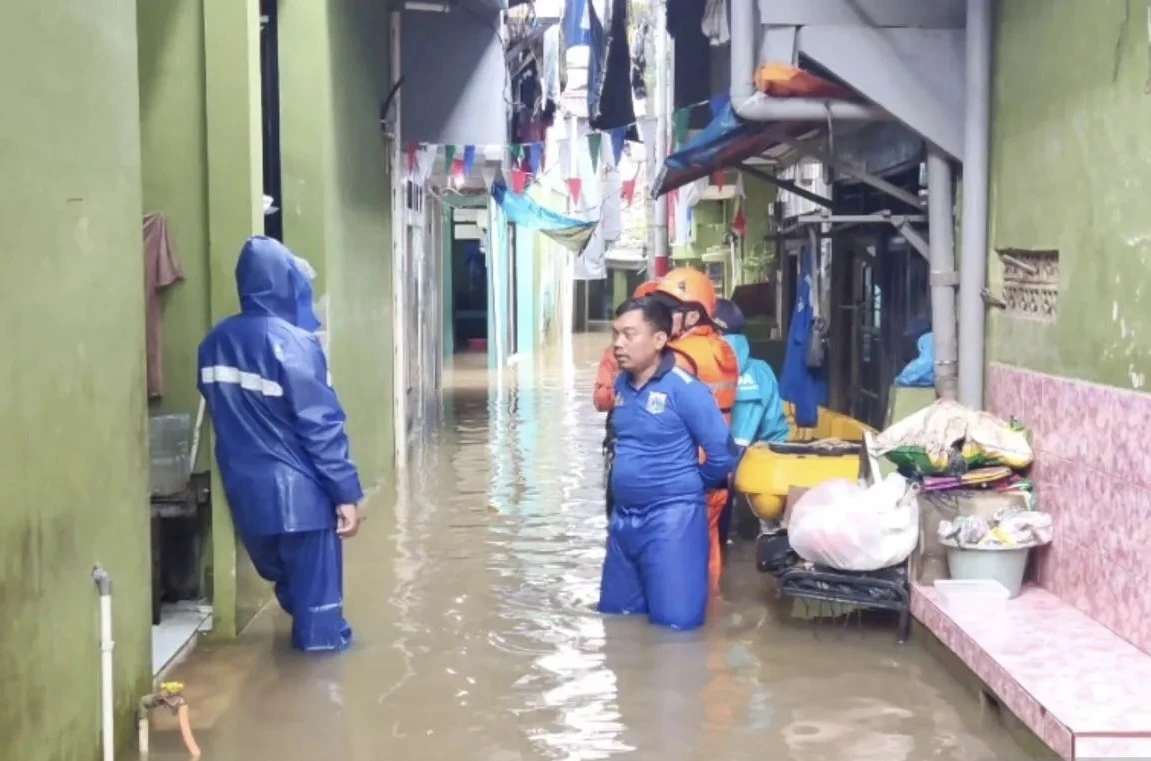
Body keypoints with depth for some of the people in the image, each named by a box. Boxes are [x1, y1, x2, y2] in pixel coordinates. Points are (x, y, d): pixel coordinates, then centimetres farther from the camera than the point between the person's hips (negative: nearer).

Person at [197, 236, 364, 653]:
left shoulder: (216, 342, 4)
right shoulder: (293, 342, -17)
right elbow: (321, 426, -18)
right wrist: (346, 492, -14)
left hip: (246, 492, 7)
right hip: (299, 492, -7)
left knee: (285, 580, 24)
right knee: (315, 592, 5)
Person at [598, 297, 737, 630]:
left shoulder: (684, 388, -15)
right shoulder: (622, 384, 8)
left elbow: (722, 454, -15)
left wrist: (686, 488, 1)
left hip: (672, 519, -8)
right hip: (624, 519, 8)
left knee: (675, 623, -5)